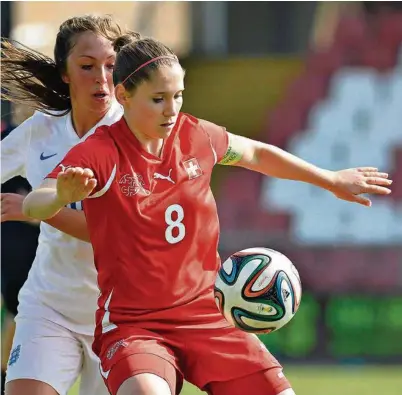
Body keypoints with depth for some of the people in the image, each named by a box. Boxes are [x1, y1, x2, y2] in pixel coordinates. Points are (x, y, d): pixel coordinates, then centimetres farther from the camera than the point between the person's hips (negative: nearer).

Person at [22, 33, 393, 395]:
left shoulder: (196, 136, 2)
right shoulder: (100, 153, -14)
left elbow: (256, 154, 23)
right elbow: (33, 205, -28)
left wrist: (332, 180, 31)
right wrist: (62, 196, -52)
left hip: (209, 314, 6)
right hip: (132, 324, -6)